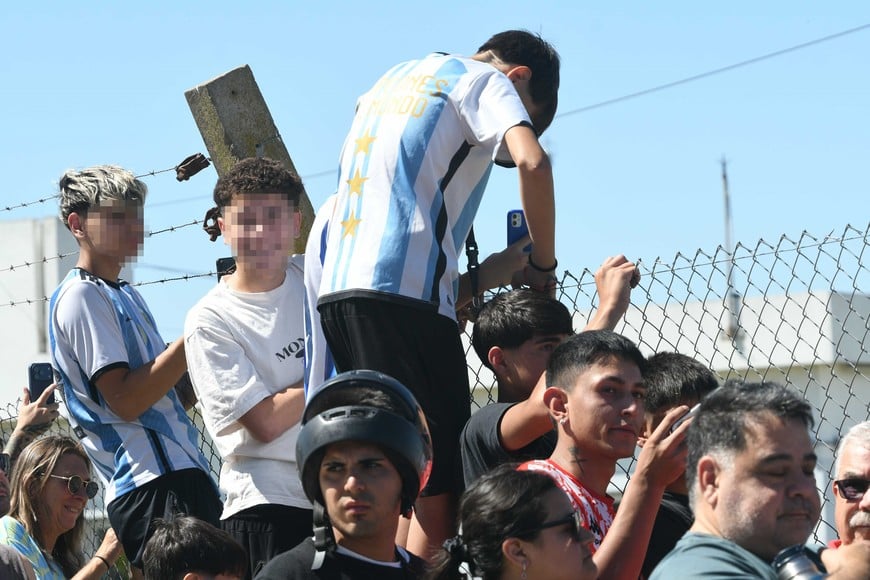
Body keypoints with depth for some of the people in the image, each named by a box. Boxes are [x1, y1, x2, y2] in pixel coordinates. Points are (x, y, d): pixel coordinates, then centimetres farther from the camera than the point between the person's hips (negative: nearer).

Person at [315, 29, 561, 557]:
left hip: (338, 287, 8)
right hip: (405, 291, -8)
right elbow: (531, 161, -14)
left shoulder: (393, 79, 29)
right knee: (436, 490, -9)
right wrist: (542, 267, -1)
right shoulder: (486, 81, 5)